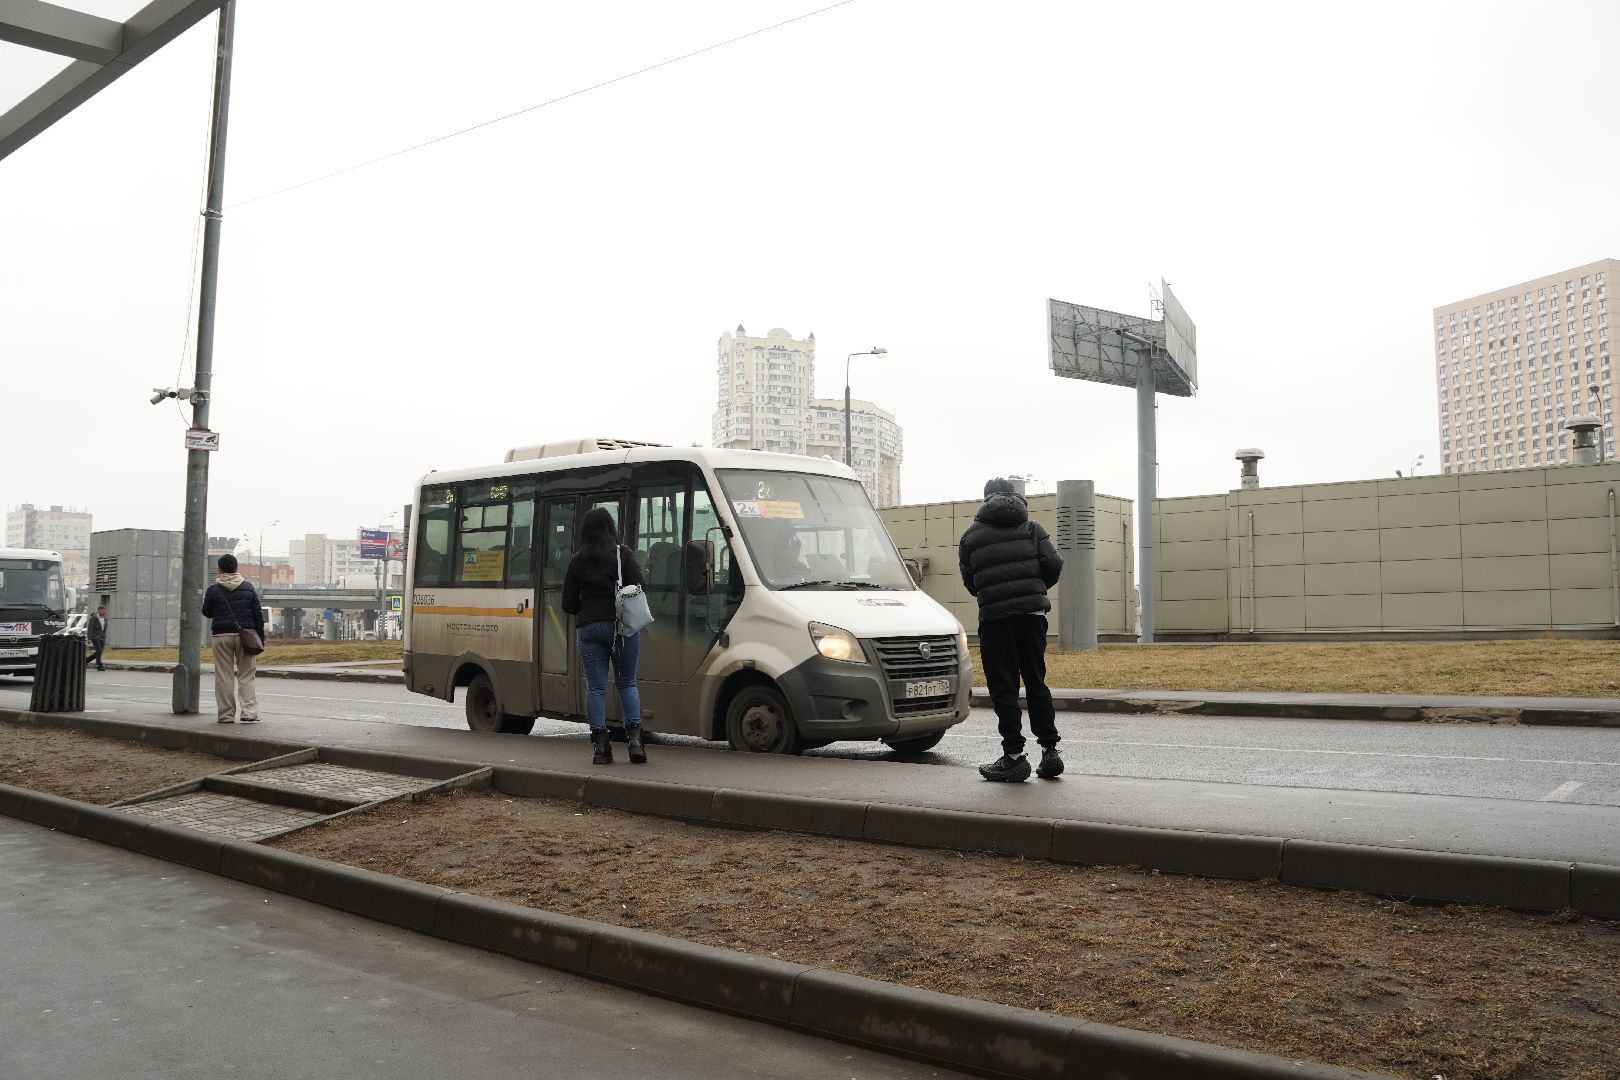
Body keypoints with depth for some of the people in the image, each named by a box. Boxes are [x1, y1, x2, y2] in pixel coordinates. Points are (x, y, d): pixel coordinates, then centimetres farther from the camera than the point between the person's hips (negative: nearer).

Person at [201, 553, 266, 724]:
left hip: (222, 637, -1)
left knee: (224, 677, 4)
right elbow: (258, 615, 4)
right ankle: (249, 713, -2)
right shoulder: (248, 587, 3)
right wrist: (260, 638, 10)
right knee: (246, 675, 4)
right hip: (244, 635, 1)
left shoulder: (213, 589, -2)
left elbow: (207, 613, 11)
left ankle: (226, 715, 7)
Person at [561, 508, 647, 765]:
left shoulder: (577, 561, 5)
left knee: (595, 687, 5)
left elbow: (569, 603, 4)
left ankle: (599, 746, 3)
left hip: (588, 628, 1)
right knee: (627, 683, 10)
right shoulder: (623, 554, -2)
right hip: (622, 627, -1)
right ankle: (634, 739, -1)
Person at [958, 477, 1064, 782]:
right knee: (1036, 682, 12)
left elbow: (969, 581, 9)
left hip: (994, 616, -2)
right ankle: (1050, 751, 12)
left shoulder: (971, 536, 8)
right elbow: (1053, 564, 0)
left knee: (1003, 688, 1)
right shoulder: (1032, 529, 10)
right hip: (1032, 612, 3)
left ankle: (1014, 756, 0)